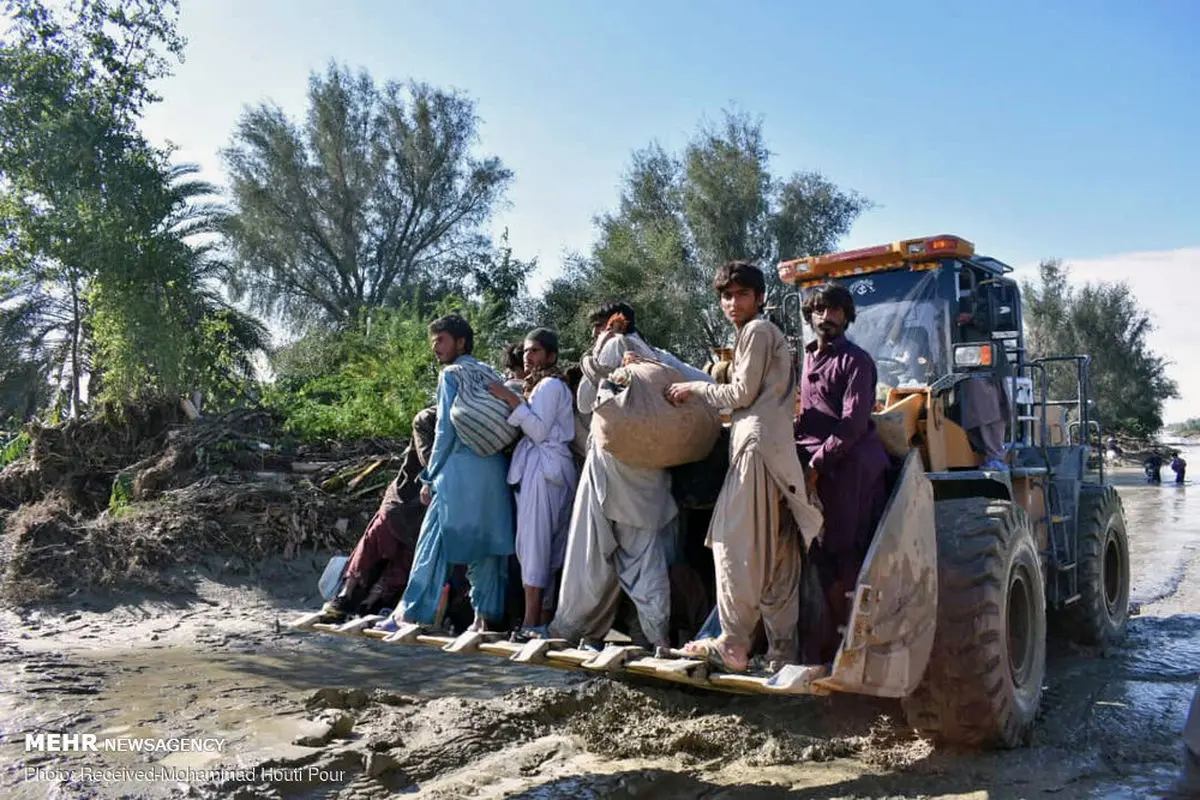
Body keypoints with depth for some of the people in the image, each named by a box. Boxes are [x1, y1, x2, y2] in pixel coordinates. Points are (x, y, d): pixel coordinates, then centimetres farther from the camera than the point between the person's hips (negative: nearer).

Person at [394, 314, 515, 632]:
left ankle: (414, 611, 7)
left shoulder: (452, 374, -2)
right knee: (486, 541, 8)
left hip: (461, 469, -6)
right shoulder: (490, 374, 16)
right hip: (496, 469, 6)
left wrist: (430, 477, -1)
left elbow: (445, 431, -7)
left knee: (435, 539, 1)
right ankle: (486, 614, 8)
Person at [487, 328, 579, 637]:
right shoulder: (542, 385, 25)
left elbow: (539, 430, -14)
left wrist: (512, 400, -15)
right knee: (547, 546, 7)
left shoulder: (550, 385, -5)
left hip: (543, 469, -10)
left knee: (533, 542, -11)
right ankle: (544, 619, 11)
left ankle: (532, 622, -11)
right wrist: (512, 400, 11)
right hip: (543, 469, 10)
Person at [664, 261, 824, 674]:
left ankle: (733, 646, -5)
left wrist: (694, 388, 1)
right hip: (772, 446, 10)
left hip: (757, 444, -10)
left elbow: (742, 394, -9)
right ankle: (783, 648, 9)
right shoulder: (765, 332, 26)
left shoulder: (757, 330, -4)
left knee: (737, 543, -8)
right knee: (775, 553, 7)